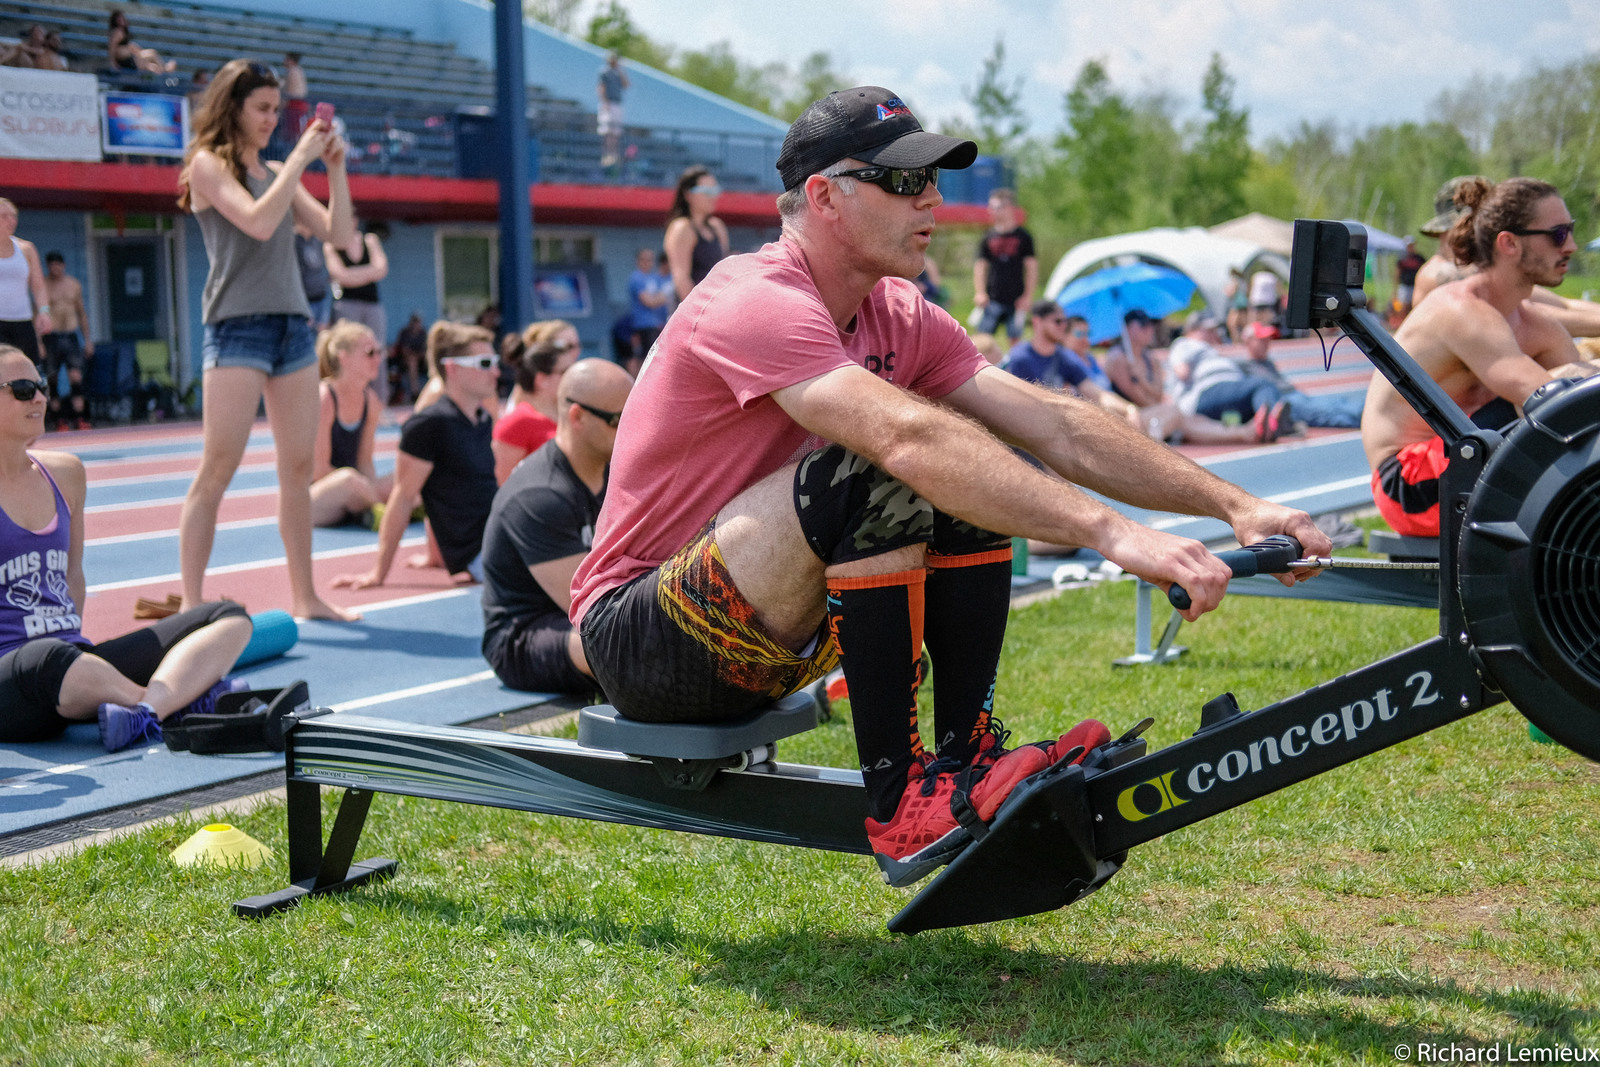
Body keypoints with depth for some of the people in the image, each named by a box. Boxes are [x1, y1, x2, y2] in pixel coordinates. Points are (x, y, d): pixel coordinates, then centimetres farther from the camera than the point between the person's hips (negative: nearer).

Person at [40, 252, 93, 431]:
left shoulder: (74, 285, 12)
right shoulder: (43, 285, 0)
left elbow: (82, 313, 19)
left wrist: (87, 339, 15)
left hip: (72, 336, 2)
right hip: (52, 336, -2)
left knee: (76, 378, -11)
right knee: (52, 381, 0)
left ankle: (79, 418, -14)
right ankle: (58, 420, 8)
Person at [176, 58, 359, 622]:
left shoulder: (276, 173, 18)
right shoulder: (208, 164, -1)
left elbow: (338, 233, 14)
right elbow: (257, 222, -17)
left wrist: (335, 169, 4)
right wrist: (300, 157, -12)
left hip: (294, 324, 7)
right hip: (237, 326, -7)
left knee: (298, 468, 7)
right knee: (217, 470, -10)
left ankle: (305, 596, 13)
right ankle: (191, 605, -9)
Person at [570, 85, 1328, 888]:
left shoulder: (898, 317, 3)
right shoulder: (757, 303, -23)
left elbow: (1055, 426, -5)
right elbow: (908, 436, -38)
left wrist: (1232, 504, -15)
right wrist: (1112, 534, -44)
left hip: (756, 644, 8)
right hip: (642, 641, -8)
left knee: (977, 479, -5)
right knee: (878, 477, -30)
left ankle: (969, 758, -5)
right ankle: (895, 801, -24)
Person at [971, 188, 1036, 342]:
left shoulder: (1023, 237, 1)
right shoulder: (988, 237, 6)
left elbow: (1032, 267, 2)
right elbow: (980, 266, 6)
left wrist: (1028, 296, -4)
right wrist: (979, 292, -7)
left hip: (1016, 300, -1)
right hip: (992, 299, 1)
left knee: (1016, 338, 5)